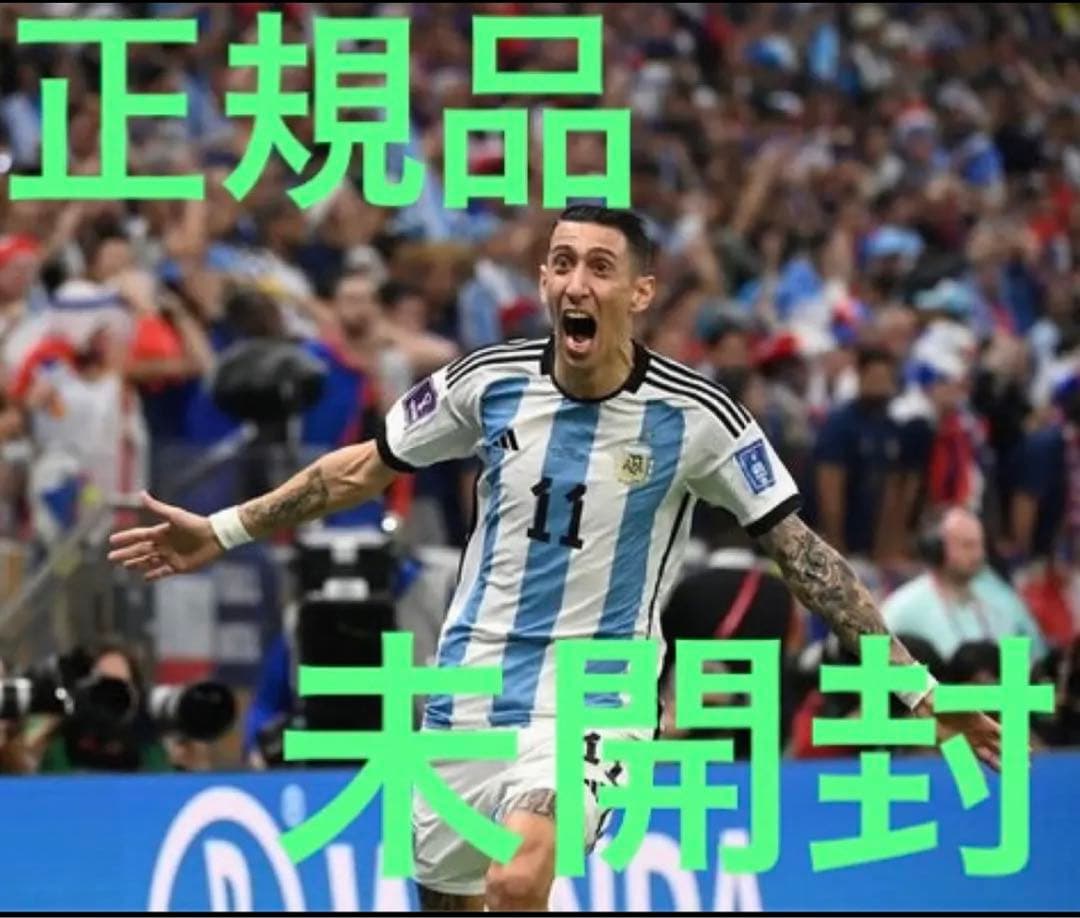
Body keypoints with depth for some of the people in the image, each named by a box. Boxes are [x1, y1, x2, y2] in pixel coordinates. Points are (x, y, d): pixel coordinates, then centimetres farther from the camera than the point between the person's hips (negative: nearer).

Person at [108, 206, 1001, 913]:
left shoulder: (695, 415, -11)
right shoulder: (490, 380, -3)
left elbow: (799, 550, -5)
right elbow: (364, 469, 12)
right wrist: (224, 531, 13)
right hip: (473, 688, 4)